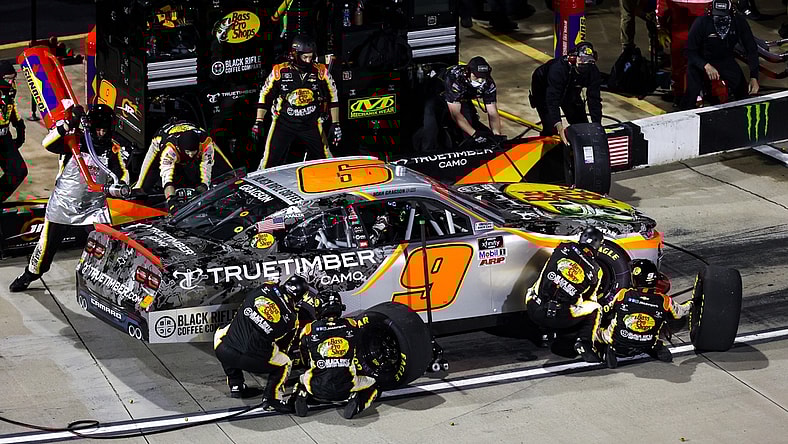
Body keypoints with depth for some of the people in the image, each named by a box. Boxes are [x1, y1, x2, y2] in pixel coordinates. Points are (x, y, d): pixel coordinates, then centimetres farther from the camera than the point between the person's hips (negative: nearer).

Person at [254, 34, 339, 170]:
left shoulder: (321, 71, -4)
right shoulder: (280, 71, -7)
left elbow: (332, 98, 5)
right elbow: (265, 96, 2)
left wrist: (335, 124, 2)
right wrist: (259, 122, 0)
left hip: (311, 124, 1)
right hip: (283, 123, -1)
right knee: (270, 161, -4)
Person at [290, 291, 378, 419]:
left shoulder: (308, 330, -1)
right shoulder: (352, 326, 0)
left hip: (317, 389, 2)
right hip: (346, 388, -1)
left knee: (302, 380, 35)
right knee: (373, 385, 24)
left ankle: (301, 395, 2)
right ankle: (357, 401, -5)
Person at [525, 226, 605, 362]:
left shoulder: (564, 248, 7)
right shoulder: (595, 270, 6)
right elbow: (589, 298, 22)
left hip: (534, 311, 2)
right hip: (559, 318, -2)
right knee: (595, 309, 23)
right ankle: (584, 343, 2)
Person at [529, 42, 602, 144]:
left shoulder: (593, 72, -27)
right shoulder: (558, 68, -43)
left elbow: (594, 99, -25)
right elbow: (552, 100, -46)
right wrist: (559, 127, -55)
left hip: (570, 91, 5)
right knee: (550, 128, -18)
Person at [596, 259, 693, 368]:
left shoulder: (623, 295, -18)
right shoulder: (664, 301, -14)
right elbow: (679, 312, 7)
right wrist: (691, 304, 31)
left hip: (619, 346, -3)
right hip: (647, 346, 3)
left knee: (598, 331, 24)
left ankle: (610, 351, -1)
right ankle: (659, 349, 10)